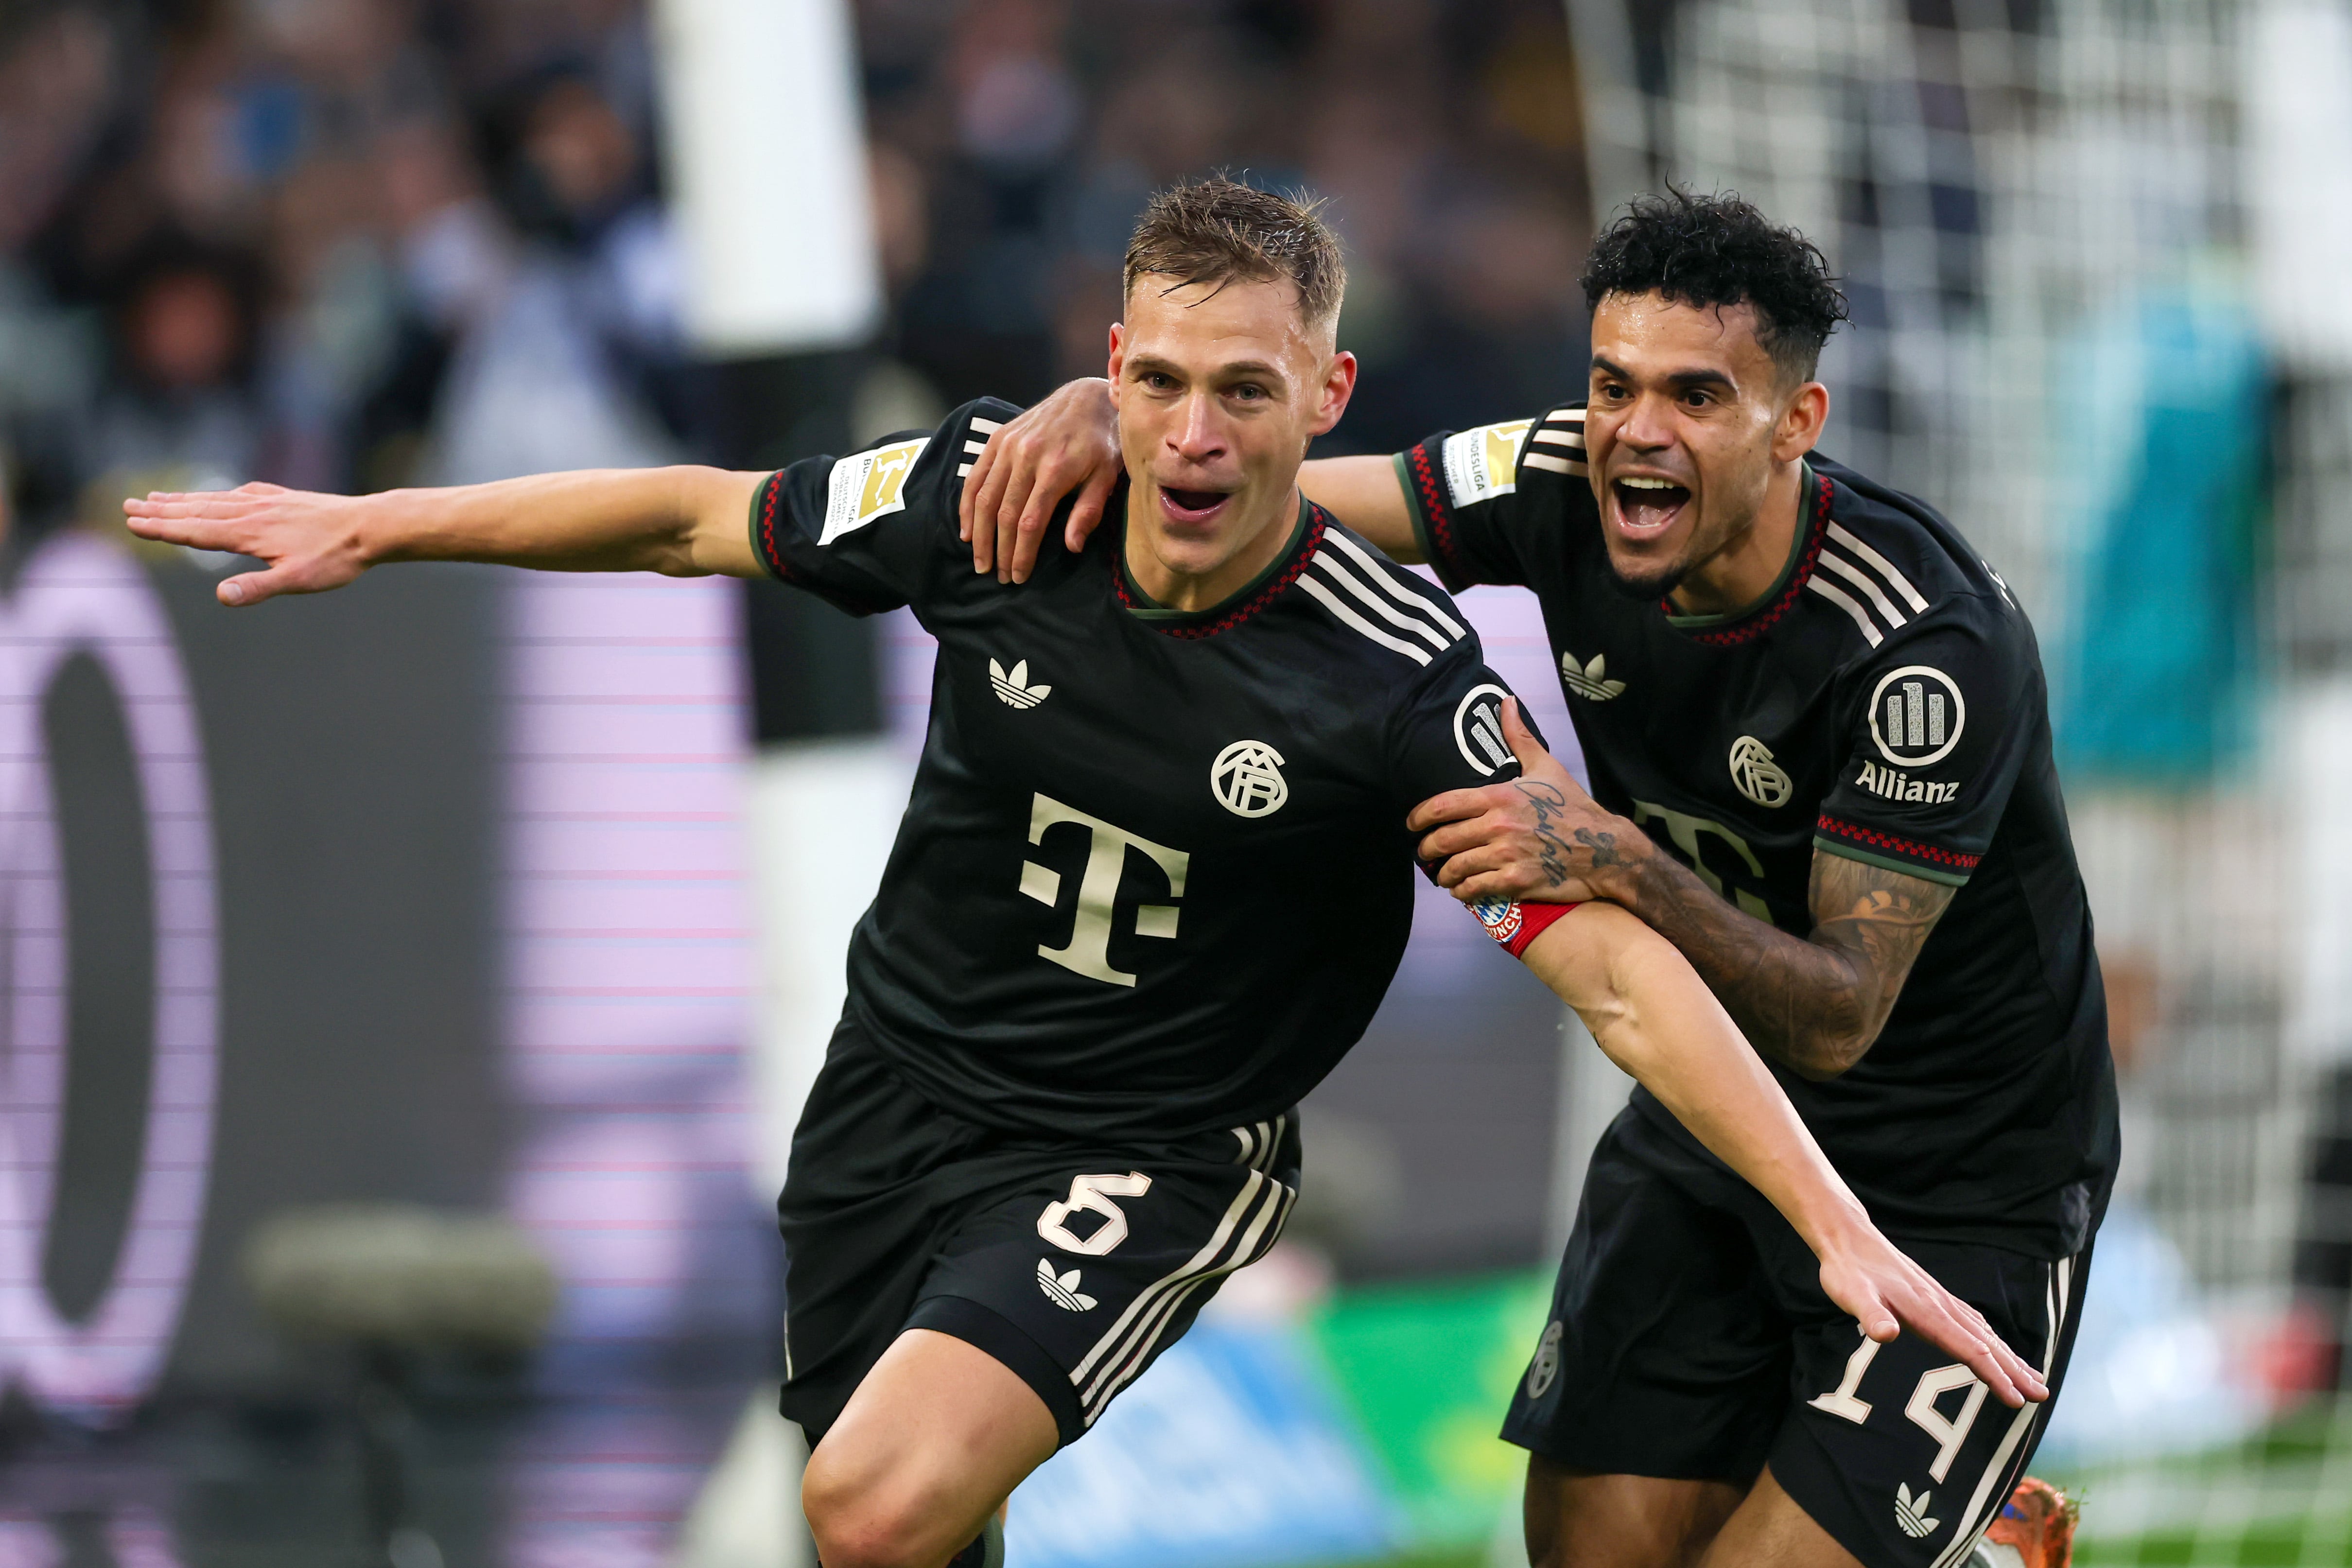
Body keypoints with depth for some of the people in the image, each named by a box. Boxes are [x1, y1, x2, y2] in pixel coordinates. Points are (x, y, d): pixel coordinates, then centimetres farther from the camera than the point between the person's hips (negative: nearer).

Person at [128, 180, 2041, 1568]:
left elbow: (1621, 969, -22)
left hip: (1147, 1153, -4)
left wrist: (1844, 1230, -30)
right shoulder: (990, 495, -12)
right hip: (900, 1083, 4)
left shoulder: (1403, 678, -22)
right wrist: (369, 524, 11)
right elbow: (703, 517, 5)